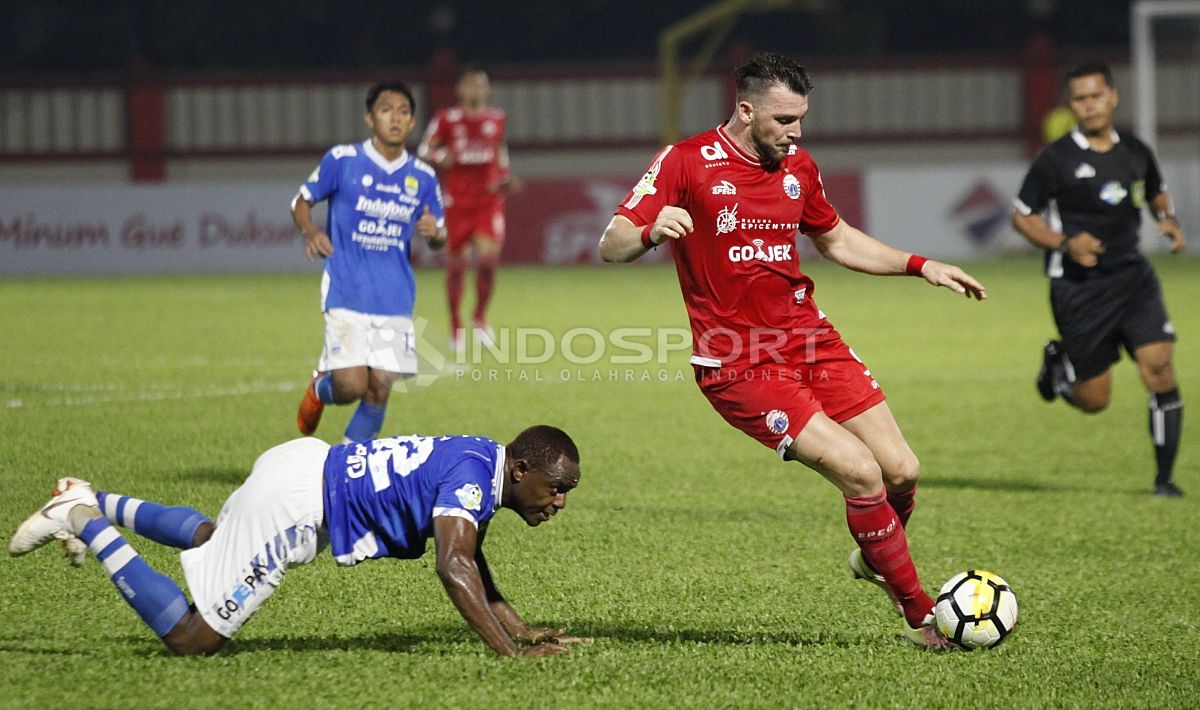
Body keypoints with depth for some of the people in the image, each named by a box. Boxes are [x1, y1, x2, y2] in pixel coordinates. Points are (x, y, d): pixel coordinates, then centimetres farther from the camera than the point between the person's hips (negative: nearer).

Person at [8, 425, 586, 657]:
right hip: (294, 505, -10)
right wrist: (510, 652, -42)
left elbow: (472, 565, 16)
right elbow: (453, 567, -38)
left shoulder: (481, 462, 5)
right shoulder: (472, 477, -24)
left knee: (210, 539, 40)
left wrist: (522, 630, 7)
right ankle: (87, 523, 0)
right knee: (190, 637, -7)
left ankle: (94, 504, 42)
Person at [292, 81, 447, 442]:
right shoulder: (341, 160, -3)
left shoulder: (423, 177, 6)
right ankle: (319, 389, 24)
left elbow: (439, 237, 16)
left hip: (395, 300, 3)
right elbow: (301, 202, 7)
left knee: (380, 389, -3)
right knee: (351, 387, -13)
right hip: (346, 293, -3)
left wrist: (434, 232, -9)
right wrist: (310, 232, -14)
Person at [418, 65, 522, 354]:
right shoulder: (446, 120, -2)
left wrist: (506, 179, 8)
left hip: (490, 199, 1)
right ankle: (456, 326, 20)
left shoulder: (497, 119, 8)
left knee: (488, 258, -15)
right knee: (456, 263, 3)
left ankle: (480, 317, 8)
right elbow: (424, 151, 3)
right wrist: (441, 158, -17)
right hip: (457, 201, -1)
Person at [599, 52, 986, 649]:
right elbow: (611, 246, -15)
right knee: (860, 472, -17)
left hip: (811, 343, 6)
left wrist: (920, 266, 18)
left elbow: (836, 240, 26)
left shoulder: (797, 168, 9)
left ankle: (873, 558, 31)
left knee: (902, 471, -3)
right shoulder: (685, 163, -10)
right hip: (738, 368, -6)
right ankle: (920, 616, -2)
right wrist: (651, 232, -38)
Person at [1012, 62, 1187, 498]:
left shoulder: (1135, 152, 6)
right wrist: (1065, 244, -17)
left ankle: (1164, 477, -2)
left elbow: (1156, 194, 25)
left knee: (1158, 365, -15)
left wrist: (1169, 221, 3)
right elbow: (1021, 216, -1)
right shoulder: (1055, 160, -7)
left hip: (1132, 277, 3)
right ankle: (1056, 363, 37)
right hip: (1077, 288, -3)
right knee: (1094, 400, 0)